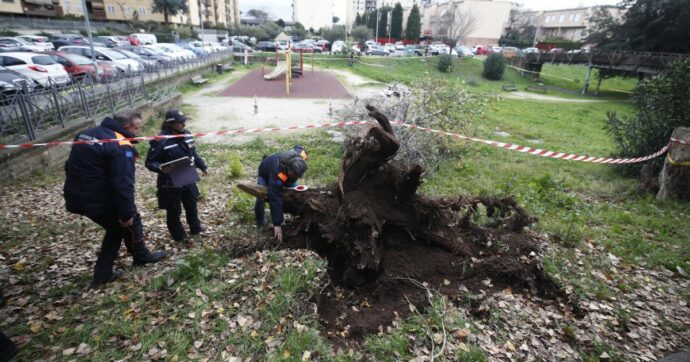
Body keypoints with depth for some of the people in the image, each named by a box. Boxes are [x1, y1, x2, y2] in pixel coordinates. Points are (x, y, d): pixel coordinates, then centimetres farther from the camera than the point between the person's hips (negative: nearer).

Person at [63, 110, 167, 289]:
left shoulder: (86, 134, 10)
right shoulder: (121, 146, -20)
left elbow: (71, 166, 18)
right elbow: (123, 184, -24)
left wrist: (77, 193, 26)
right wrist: (127, 213, -16)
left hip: (77, 197, 9)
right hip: (99, 200, -9)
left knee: (116, 227, 23)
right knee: (131, 221, 17)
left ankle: (102, 274, 26)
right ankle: (141, 256, 37)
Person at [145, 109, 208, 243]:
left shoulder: (186, 134, -1)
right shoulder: (161, 141, -22)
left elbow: (193, 153, 14)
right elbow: (150, 162, -16)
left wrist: (203, 166, 13)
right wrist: (160, 168, -35)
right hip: (171, 183, -6)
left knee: (191, 205, 22)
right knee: (174, 211, 12)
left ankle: (196, 229, 44)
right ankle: (179, 236, 32)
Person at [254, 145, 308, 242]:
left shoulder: (300, 155, -36)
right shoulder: (278, 174, -50)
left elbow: (298, 147, -8)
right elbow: (276, 199, -51)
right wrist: (277, 224, -51)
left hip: (285, 172, 5)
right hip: (266, 173, -5)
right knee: (260, 199, -17)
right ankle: (260, 225, 10)